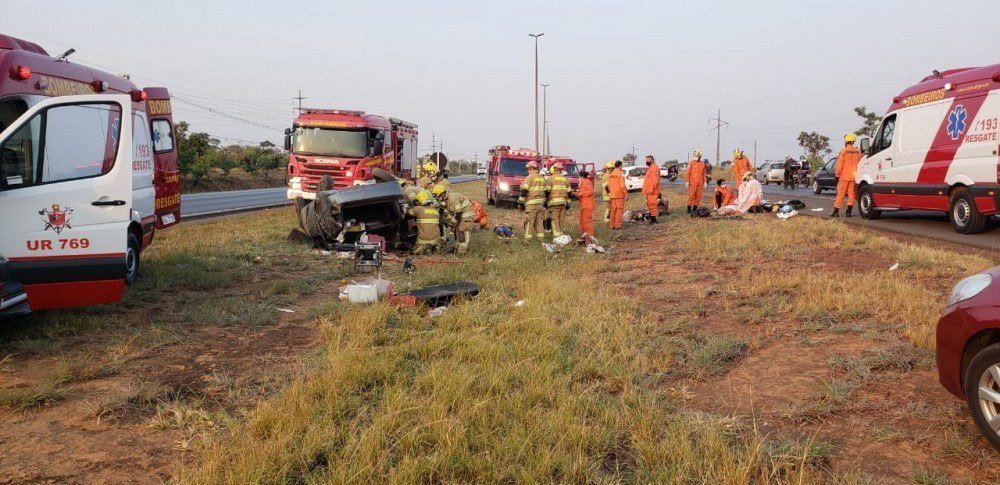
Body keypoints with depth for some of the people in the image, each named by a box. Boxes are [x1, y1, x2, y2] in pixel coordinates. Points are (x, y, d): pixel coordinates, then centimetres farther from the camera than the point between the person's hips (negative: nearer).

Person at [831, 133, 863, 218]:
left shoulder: (843, 151, -7)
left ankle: (836, 211, 1)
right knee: (851, 194, 7)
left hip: (844, 176, -3)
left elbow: (839, 165, -9)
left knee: (840, 194, 0)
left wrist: (837, 175, -3)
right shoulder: (858, 151, 5)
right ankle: (848, 212, 3)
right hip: (854, 176, 4)